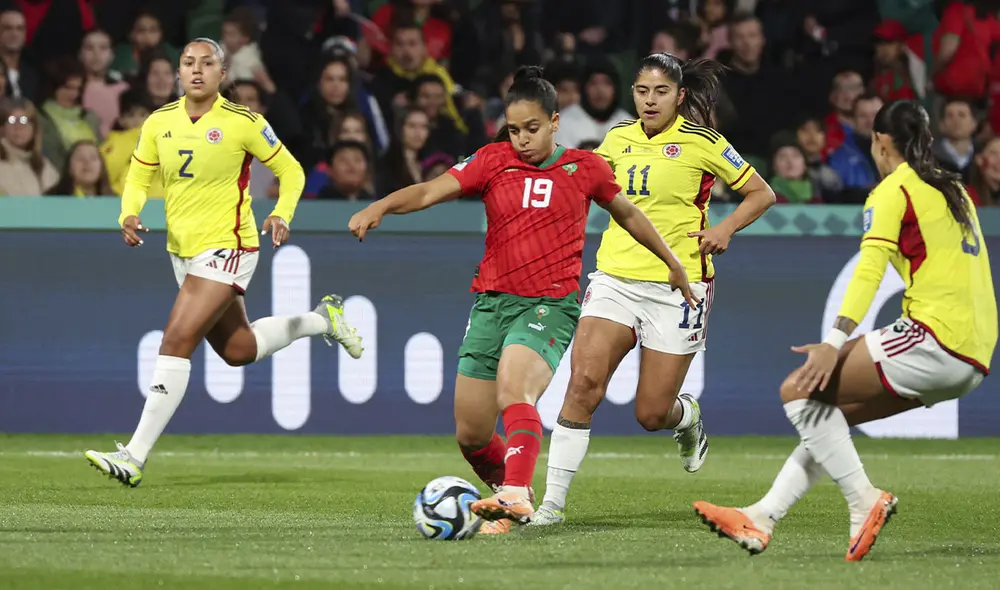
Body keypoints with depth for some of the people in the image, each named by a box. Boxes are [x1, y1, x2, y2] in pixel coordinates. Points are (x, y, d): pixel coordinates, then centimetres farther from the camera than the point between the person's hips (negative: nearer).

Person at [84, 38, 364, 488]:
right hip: (182, 249, 7)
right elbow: (138, 178, 13)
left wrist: (282, 216, -17)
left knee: (176, 341, -18)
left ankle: (135, 457, -19)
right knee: (238, 350, 17)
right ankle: (321, 320, 43)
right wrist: (129, 215, -8)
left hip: (227, 247, -7)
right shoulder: (159, 123, 3)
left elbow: (290, 171, 0)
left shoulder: (242, 122, -10)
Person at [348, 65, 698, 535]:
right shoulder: (494, 161, 6)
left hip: (550, 305, -3)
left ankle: (515, 495, -45)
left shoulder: (584, 168, 5)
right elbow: (432, 191, -7)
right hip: (491, 302, 3)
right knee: (470, 435, 3)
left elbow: (627, 214, 22)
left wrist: (672, 263, 29)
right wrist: (382, 206, -25)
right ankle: (510, 494, 30)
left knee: (513, 387, -33)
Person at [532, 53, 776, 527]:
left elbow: (761, 194, 4)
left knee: (652, 414, -1)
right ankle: (552, 502, -15)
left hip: (677, 286, -3)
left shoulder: (701, 142, -4)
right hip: (615, 276, 3)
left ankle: (688, 418, 39)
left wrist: (724, 229, -11)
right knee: (583, 383, -18)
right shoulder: (618, 139, 9)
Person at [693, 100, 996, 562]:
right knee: (828, 413, 15)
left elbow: (870, 268, -17)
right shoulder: (954, 190, 21)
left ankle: (864, 501, -11)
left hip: (936, 337, -9)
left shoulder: (894, 191, -3)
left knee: (801, 390, -8)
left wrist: (835, 342, -26)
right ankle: (761, 517, 11)